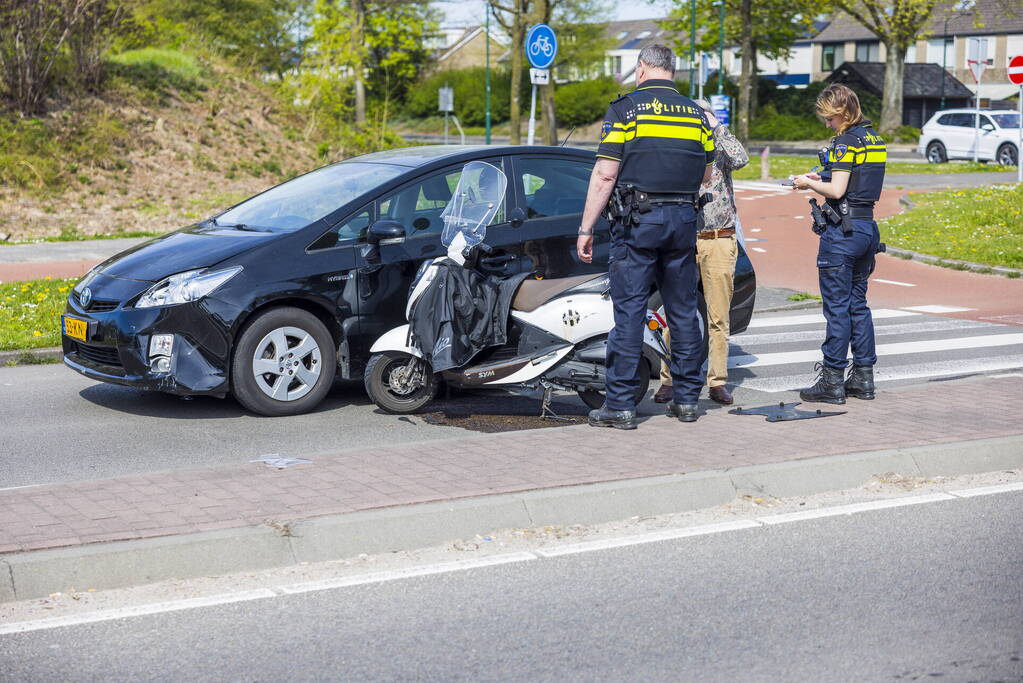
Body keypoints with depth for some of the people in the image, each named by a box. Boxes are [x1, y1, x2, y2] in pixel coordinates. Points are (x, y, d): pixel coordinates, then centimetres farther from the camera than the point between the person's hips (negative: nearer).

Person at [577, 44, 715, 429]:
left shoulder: (625, 109, -4)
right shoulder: (696, 114, 11)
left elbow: (605, 174, -9)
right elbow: (706, 176, 17)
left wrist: (586, 228, -6)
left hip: (637, 222, -4)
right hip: (684, 220, 4)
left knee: (629, 311, -3)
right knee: (683, 311, 11)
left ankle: (620, 404, -3)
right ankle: (686, 399, 16)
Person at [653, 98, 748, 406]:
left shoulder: (720, 152, 10)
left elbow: (741, 159, -13)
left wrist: (717, 127, -9)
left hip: (720, 242, 0)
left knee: (719, 318, 2)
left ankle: (717, 382, 7)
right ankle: (669, 379, 2)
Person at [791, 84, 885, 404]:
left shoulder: (845, 142, -14)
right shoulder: (873, 138, 13)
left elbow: (837, 190, -19)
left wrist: (809, 183, -3)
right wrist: (822, 178, 13)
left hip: (842, 230, -9)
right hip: (867, 227, 9)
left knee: (837, 306, -4)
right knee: (858, 303, 14)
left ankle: (832, 380, 0)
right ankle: (863, 377, 17)